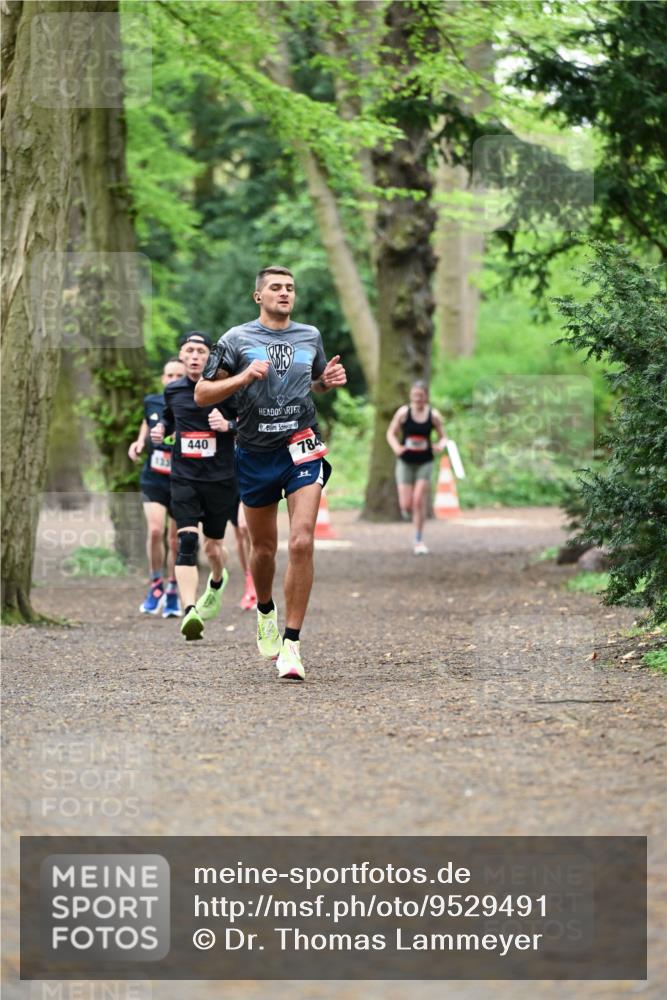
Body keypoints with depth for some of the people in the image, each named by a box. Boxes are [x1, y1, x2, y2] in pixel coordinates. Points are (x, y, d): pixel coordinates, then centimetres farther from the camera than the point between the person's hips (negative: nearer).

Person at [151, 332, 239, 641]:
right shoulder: (173, 390, 7)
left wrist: (228, 425, -19)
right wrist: (161, 429, 8)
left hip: (220, 478, -1)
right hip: (184, 478, 1)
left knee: (213, 547, 10)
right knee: (187, 541, -17)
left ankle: (217, 581, 48)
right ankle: (190, 612, -27)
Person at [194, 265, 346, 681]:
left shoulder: (311, 337, 10)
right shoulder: (237, 339, 0)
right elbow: (202, 395, -1)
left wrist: (330, 380, 4)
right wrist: (242, 377, -16)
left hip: (302, 448, 0)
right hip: (256, 454, 0)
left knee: (302, 543, -16)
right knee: (264, 548, 12)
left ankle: (291, 643, -13)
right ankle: (266, 611, 43)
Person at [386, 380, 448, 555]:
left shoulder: (433, 416, -3)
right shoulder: (403, 413, -6)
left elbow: (443, 437, 7)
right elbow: (391, 433, 1)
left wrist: (440, 445, -17)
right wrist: (396, 447, -19)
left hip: (425, 463, 0)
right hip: (405, 462, 0)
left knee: (419, 501, -9)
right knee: (406, 506, -4)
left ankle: (419, 541, 3)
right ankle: (407, 511, 36)